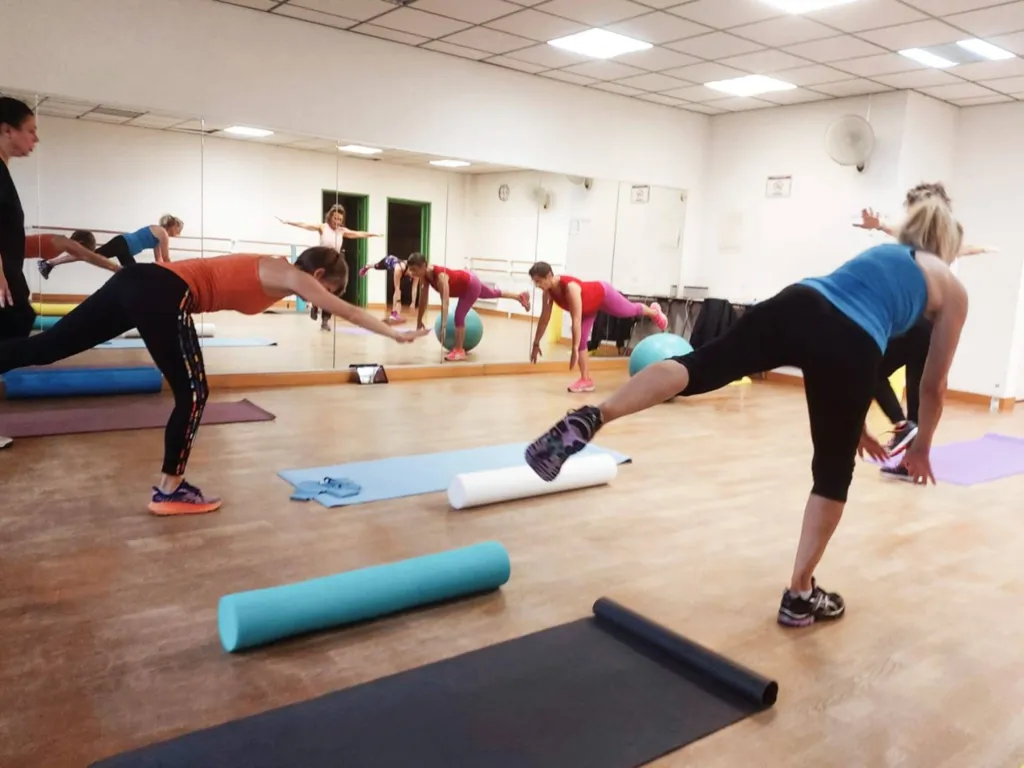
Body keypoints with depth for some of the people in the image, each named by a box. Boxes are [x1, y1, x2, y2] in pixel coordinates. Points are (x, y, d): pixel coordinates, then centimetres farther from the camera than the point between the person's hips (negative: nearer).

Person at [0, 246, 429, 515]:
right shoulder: (292, 277, 0)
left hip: (141, 283, 10)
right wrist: (395, 334, 10)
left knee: (47, 346, 8)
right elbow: (345, 311, 3)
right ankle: (169, 491, 7)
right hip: (163, 295, -10)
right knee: (192, 394, 0)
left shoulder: (275, 270, 24)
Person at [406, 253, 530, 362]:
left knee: (459, 316, -14)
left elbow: (445, 302, -51)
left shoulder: (440, 276, -42)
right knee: (494, 294, 27)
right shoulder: (424, 275, -19)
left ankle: (459, 351, 1)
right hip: (464, 283, 8)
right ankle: (520, 297, 51)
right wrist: (419, 321, -3)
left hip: (471, 284, -8)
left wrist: (444, 326, -58)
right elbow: (423, 299, -9)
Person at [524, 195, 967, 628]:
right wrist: (921, 449, 46)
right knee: (833, 473, 11)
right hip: (851, 343, -3)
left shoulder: (879, 253, 40)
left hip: (798, 304, 3)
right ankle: (800, 596, 18)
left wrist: (854, 423, 50)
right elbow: (934, 386, 30)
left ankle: (590, 419, -31)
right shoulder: (953, 290, 28)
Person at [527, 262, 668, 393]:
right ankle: (586, 380, 6)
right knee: (580, 340, -3)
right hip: (589, 306, 6)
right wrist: (536, 343, -10)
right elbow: (544, 318, -13)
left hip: (603, 294, -6)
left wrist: (575, 350, -48)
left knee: (631, 310, 22)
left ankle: (655, 312, 55)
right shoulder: (548, 291, -24)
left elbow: (576, 320, -47)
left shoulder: (570, 287, -46)